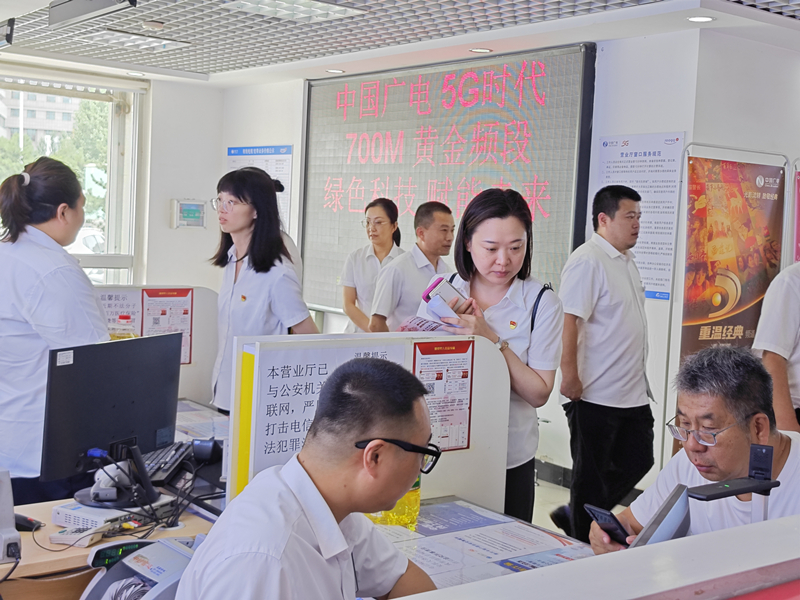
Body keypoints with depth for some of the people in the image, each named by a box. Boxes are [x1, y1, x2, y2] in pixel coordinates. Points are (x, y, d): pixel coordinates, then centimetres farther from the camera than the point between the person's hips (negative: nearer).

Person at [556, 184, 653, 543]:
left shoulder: (627, 261, 14)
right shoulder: (588, 261, -15)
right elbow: (568, 322, -22)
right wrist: (570, 378, -24)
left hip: (633, 393, 9)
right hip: (595, 394, -9)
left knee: (637, 463, 15)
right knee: (591, 476, 3)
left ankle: (572, 515, 30)